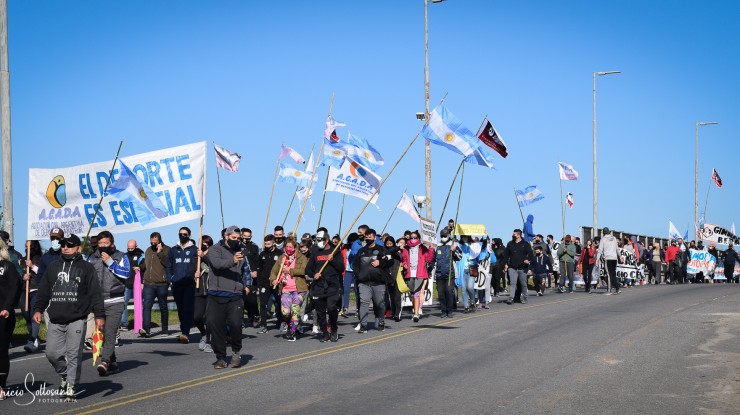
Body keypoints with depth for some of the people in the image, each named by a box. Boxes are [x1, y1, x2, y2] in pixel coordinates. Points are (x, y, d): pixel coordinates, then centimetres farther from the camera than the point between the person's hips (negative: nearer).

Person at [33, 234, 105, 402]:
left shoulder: (87, 268, 4)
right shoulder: (53, 267, 15)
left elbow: (96, 293, 0)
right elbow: (43, 291, 19)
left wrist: (99, 315, -6)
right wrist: (38, 309, 8)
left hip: (77, 320, -4)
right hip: (55, 320, 4)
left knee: (73, 355, -4)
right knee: (52, 353, 2)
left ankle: (71, 388, 4)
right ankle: (65, 375, 28)